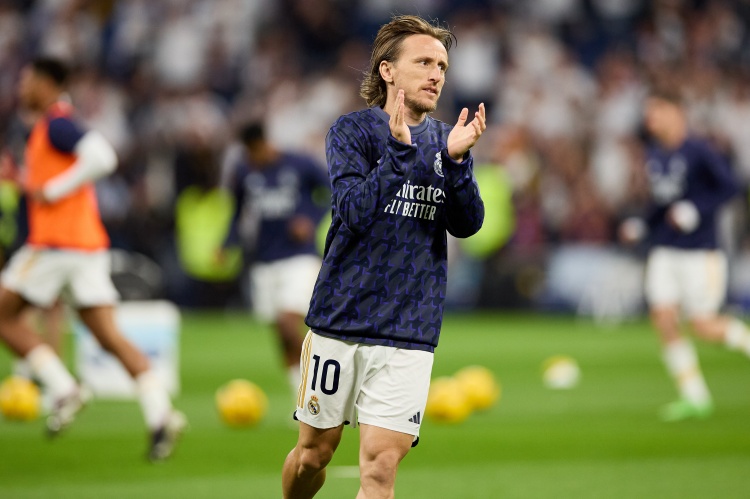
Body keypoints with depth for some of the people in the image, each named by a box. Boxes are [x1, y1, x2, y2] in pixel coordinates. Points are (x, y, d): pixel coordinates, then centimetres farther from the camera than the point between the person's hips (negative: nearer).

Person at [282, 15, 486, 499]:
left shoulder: (448, 141, 8)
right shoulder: (353, 131, -2)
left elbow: (467, 224, -3)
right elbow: (354, 212, -16)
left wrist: (455, 160, -19)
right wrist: (399, 149, -26)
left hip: (408, 334, 2)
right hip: (340, 319, -2)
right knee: (313, 453, 8)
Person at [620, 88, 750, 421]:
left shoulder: (698, 152, -11)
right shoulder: (654, 157, 11)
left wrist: (695, 210, -23)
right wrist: (641, 227, 12)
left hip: (700, 251, -6)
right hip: (663, 251, 6)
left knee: (703, 326, -9)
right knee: (664, 318, -7)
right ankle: (695, 398, 0)